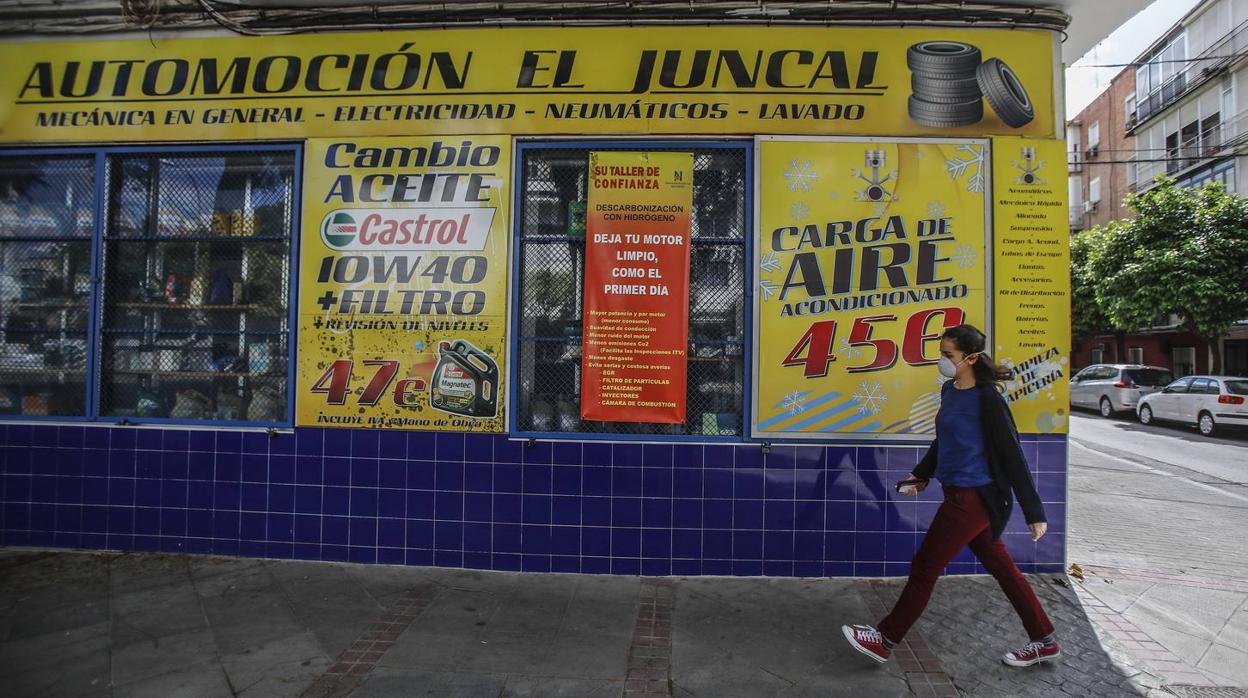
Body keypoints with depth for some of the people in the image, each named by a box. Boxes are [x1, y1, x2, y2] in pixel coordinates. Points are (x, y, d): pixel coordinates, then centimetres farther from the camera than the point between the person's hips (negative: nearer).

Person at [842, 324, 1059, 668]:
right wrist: (922, 475, 25)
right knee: (1001, 568, 19)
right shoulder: (949, 391, 7)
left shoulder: (987, 399, -17)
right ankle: (1044, 641, 35)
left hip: (974, 497, -8)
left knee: (924, 567, 0)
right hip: (959, 494, 8)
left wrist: (1034, 512, -11)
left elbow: (1012, 456, -15)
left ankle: (885, 640, 13)